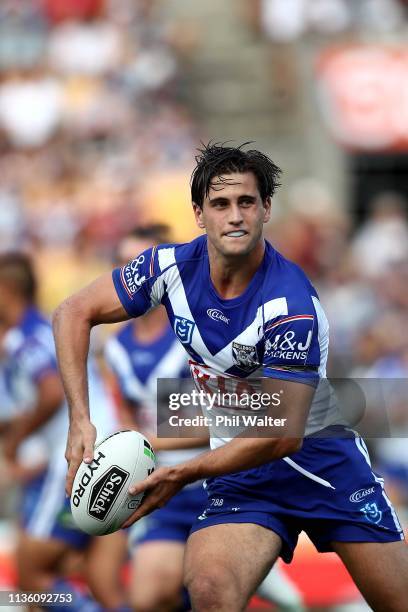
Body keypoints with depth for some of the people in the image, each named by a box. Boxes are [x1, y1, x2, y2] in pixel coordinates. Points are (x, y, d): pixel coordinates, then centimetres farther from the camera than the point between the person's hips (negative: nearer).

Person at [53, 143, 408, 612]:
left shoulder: (290, 303, -23)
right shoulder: (172, 268, -8)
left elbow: (282, 433, -23)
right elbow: (75, 312, 1)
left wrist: (183, 475, -25)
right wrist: (80, 421, -10)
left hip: (319, 449, -2)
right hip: (243, 470, 2)